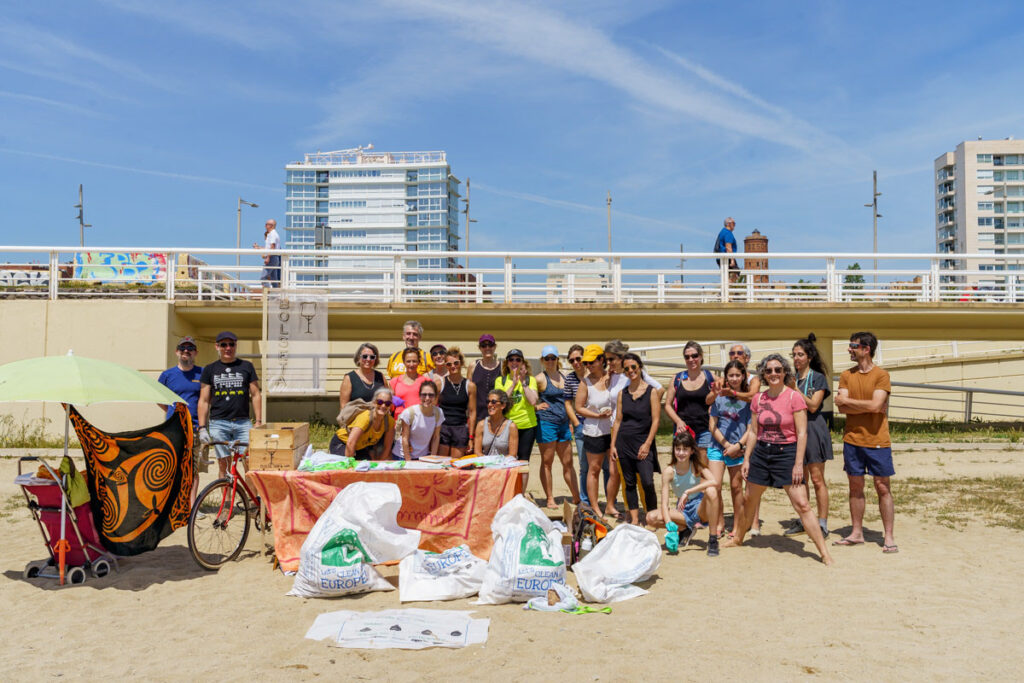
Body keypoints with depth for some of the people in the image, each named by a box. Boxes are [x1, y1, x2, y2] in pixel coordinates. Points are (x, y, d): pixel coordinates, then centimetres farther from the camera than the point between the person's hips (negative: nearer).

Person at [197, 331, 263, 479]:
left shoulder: (246, 367, 10)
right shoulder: (210, 370, 10)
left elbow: (255, 395, 9)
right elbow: (204, 401, 8)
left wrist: (258, 422, 1)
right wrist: (202, 428, 0)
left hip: (243, 422, 0)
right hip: (218, 423, 0)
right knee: (223, 463, 2)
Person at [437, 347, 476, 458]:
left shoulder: (470, 386, 3)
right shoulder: (440, 383, 1)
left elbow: (472, 412, 5)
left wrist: (471, 438, 3)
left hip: (461, 429, 1)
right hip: (442, 427, -1)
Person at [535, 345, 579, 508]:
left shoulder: (563, 376, 13)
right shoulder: (540, 378, -6)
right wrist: (536, 406, -11)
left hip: (563, 423, 6)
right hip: (546, 423, -6)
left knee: (568, 462, 10)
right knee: (547, 462, 2)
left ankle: (577, 498, 16)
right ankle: (550, 499, 10)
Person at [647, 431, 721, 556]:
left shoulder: (697, 465, -12)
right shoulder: (669, 472, -11)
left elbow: (714, 482, -32)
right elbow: (664, 503, -17)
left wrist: (688, 492, -37)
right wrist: (668, 522, -36)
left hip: (700, 508, -2)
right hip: (682, 511, 2)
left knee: (711, 491, -33)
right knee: (651, 518, -21)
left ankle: (713, 540, -23)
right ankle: (687, 528, 4)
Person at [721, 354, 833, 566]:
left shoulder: (794, 397, -9)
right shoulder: (758, 399, 4)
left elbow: (802, 433, -11)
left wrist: (798, 463, -16)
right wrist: (746, 459, 9)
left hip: (786, 453, -5)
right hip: (761, 453, 5)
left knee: (802, 505, -9)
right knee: (749, 499, 17)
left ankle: (824, 552, -1)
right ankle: (737, 538, 37)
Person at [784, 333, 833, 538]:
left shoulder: (818, 378, -3)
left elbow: (813, 406, -14)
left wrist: (794, 389, -16)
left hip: (813, 430, -5)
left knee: (817, 480, -3)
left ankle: (822, 524, 3)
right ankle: (803, 521, 19)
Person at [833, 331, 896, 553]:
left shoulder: (881, 375, -6)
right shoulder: (846, 375, 6)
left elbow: (876, 405, -18)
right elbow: (841, 407, -4)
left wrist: (847, 401, -8)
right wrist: (868, 406, -13)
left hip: (877, 441, -4)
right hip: (852, 440, 4)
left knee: (883, 487, 2)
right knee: (855, 486, 10)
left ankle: (889, 537, 9)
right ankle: (856, 533, 20)